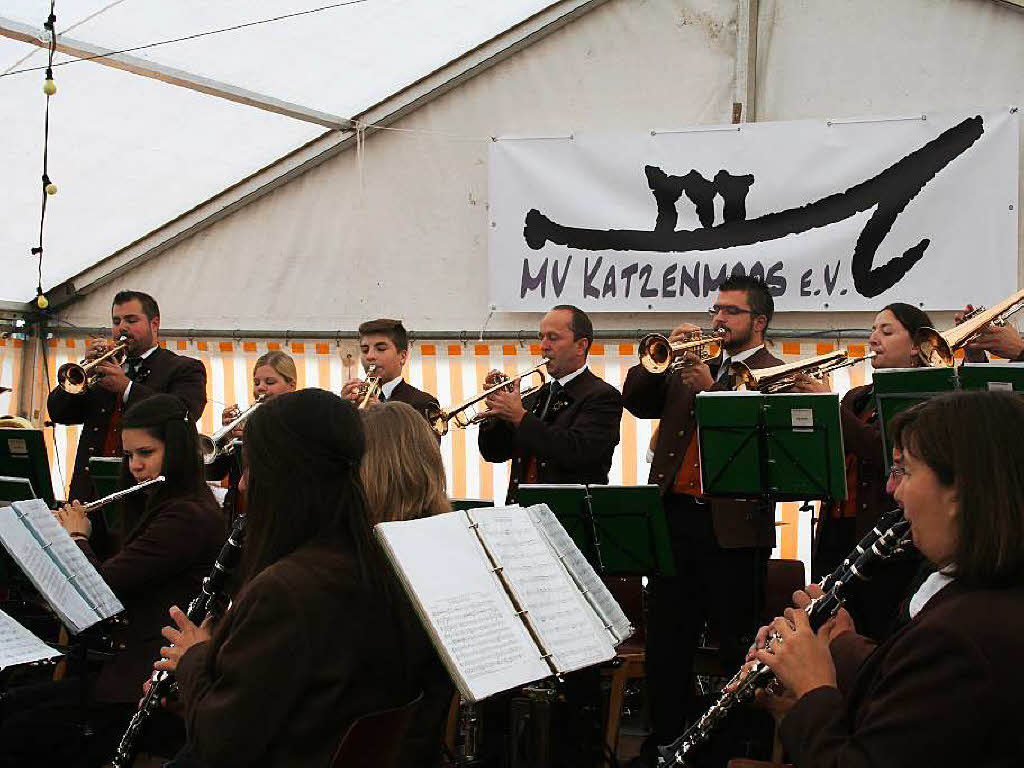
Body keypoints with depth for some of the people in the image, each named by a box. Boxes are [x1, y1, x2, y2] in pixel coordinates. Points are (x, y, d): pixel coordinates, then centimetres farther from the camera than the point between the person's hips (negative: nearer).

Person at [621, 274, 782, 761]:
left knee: (738, 648, 3)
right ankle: (663, 742, 24)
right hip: (673, 519, 6)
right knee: (666, 643, 13)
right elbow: (636, 401, 9)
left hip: (732, 528, -6)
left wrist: (710, 391, -20)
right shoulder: (690, 366, 17)